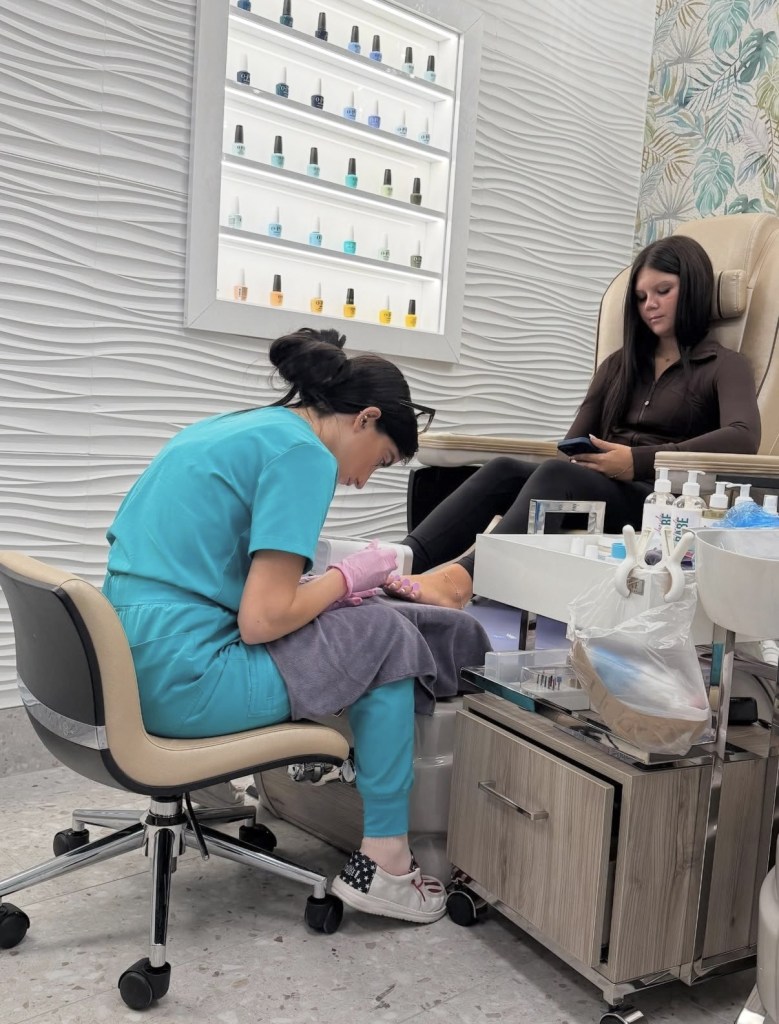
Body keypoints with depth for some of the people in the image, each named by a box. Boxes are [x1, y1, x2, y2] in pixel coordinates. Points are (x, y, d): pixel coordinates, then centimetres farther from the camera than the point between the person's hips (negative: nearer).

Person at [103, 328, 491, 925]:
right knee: (385, 635, 3)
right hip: (182, 682, -9)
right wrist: (347, 578, -1)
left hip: (125, 668, 9)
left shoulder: (229, 427, 15)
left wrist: (331, 586, 14)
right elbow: (263, 620, -18)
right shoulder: (304, 453, -12)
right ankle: (384, 864, 8)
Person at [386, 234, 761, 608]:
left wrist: (638, 461, -21)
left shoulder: (724, 366, 11)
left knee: (556, 475, -34)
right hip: (597, 486, 5)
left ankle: (462, 578, -57)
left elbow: (743, 438, -11)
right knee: (504, 470, -25)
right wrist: (585, 458, -9)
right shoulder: (619, 365, 28)